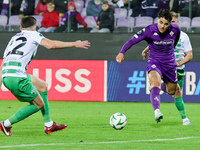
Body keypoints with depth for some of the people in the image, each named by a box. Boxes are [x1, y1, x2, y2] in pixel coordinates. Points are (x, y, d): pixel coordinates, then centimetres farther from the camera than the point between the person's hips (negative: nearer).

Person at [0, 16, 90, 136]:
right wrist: (74, 44, -3)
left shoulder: (14, 38, 30)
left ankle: (49, 125, 24)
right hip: (17, 76, -8)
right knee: (38, 105, 6)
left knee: (43, 86, 24)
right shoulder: (33, 34, 9)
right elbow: (51, 45, -10)